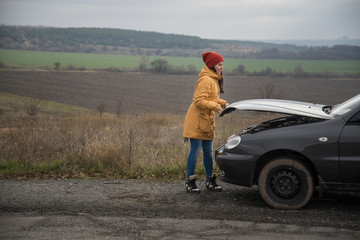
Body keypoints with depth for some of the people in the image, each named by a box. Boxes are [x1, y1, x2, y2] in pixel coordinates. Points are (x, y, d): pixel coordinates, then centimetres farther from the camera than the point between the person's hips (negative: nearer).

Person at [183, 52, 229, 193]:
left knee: (208, 152, 13)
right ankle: (190, 182, 4)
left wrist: (223, 103, 9)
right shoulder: (205, 80, -17)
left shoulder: (214, 79, 16)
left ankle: (210, 181, 20)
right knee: (195, 151, -4)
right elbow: (199, 100, -22)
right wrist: (215, 106, -23)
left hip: (207, 121, 9)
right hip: (197, 120, -9)